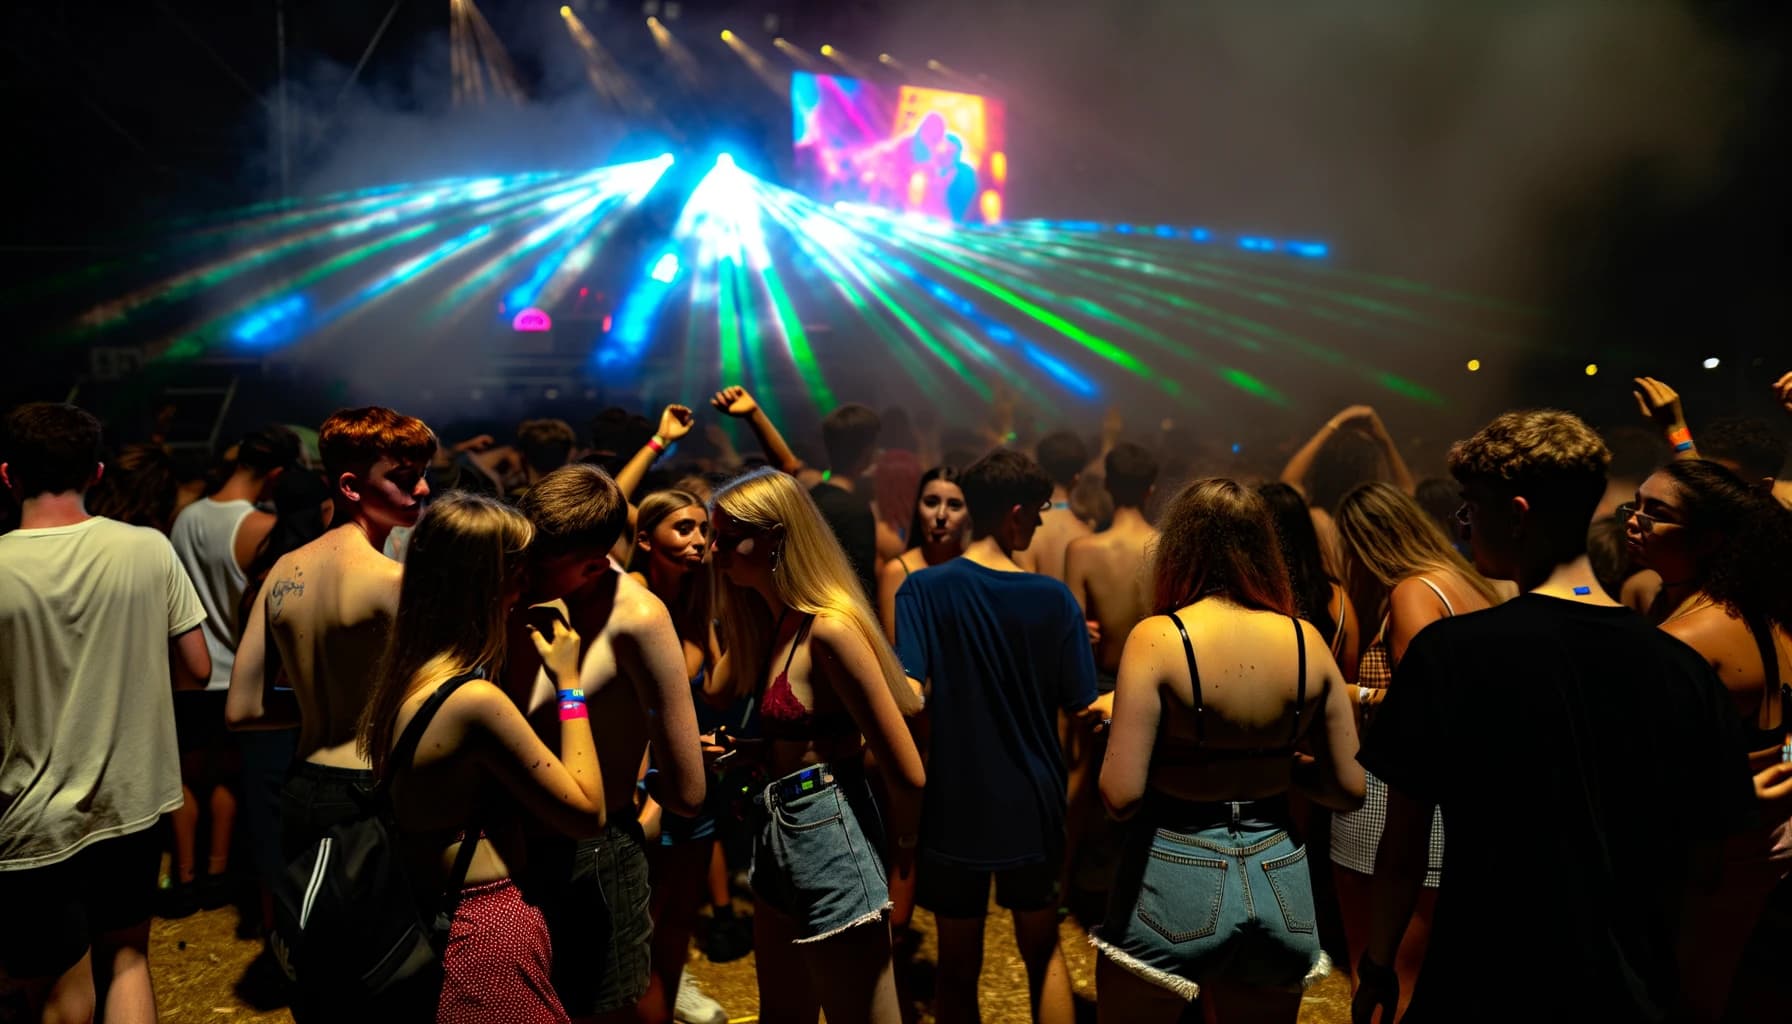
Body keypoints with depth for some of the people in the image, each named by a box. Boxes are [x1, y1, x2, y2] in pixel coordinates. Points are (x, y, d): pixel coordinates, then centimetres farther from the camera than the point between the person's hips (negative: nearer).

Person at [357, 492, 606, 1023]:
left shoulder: (404, 678, 2)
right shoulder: (476, 699, -25)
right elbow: (587, 812, -16)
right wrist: (570, 684, -10)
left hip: (432, 919, 9)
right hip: (491, 933, -9)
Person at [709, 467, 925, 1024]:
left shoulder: (829, 629, -21)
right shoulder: (769, 621, 7)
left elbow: (907, 774, -20)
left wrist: (898, 846, -4)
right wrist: (740, 749, -4)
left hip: (828, 835, -9)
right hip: (781, 831, 9)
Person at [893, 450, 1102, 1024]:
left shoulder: (924, 589, -13)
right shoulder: (1054, 597, -10)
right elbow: (1082, 709, -5)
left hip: (955, 808, -1)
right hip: (1033, 806, 1)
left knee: (958, 969, 16)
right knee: (1044, 954, 23)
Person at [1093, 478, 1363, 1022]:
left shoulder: (1158, 637, -16)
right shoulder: (1307, 640, -4)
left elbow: (1121, 797, -20)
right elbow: (1350, 788, 1)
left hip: (1175, 877, -4)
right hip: (1281, 881, 4)